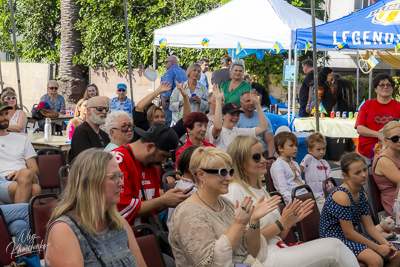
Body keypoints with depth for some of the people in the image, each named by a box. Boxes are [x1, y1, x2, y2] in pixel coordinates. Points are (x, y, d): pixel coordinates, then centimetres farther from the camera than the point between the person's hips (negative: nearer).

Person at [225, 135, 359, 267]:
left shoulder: (261, 190, 21)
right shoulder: (235, 191, -8)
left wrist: (291, 220, 2)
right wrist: (281, 223, -16)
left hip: (280, 249, 9)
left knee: (335, 244, -13)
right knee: (334, 248, -18)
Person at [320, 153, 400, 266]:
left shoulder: (361, 194, 6)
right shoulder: (342, 196, -22)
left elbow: (370, 227, 8)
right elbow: (348, 233, -21)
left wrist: (386, 244, -8)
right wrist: (377, 248, -16)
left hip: (352, 236, 9)